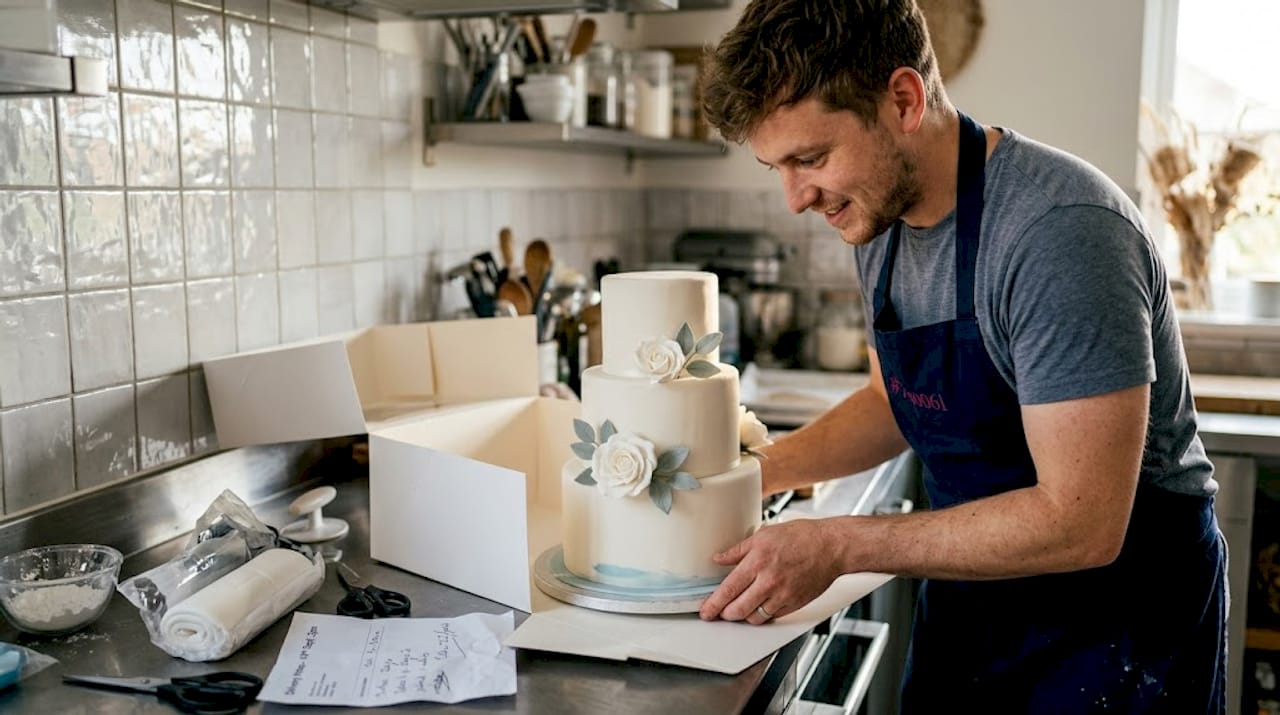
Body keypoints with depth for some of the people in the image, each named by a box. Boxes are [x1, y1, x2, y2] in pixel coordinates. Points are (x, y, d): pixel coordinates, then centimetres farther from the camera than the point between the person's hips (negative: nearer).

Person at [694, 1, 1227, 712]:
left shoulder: (1059, 231, -28)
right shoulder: (881, 216, -2)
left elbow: (1080, 524, -29)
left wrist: (837, 545, -25)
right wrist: (742, 473, -1)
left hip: (1117, 607, -7)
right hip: (970, 587, 7)